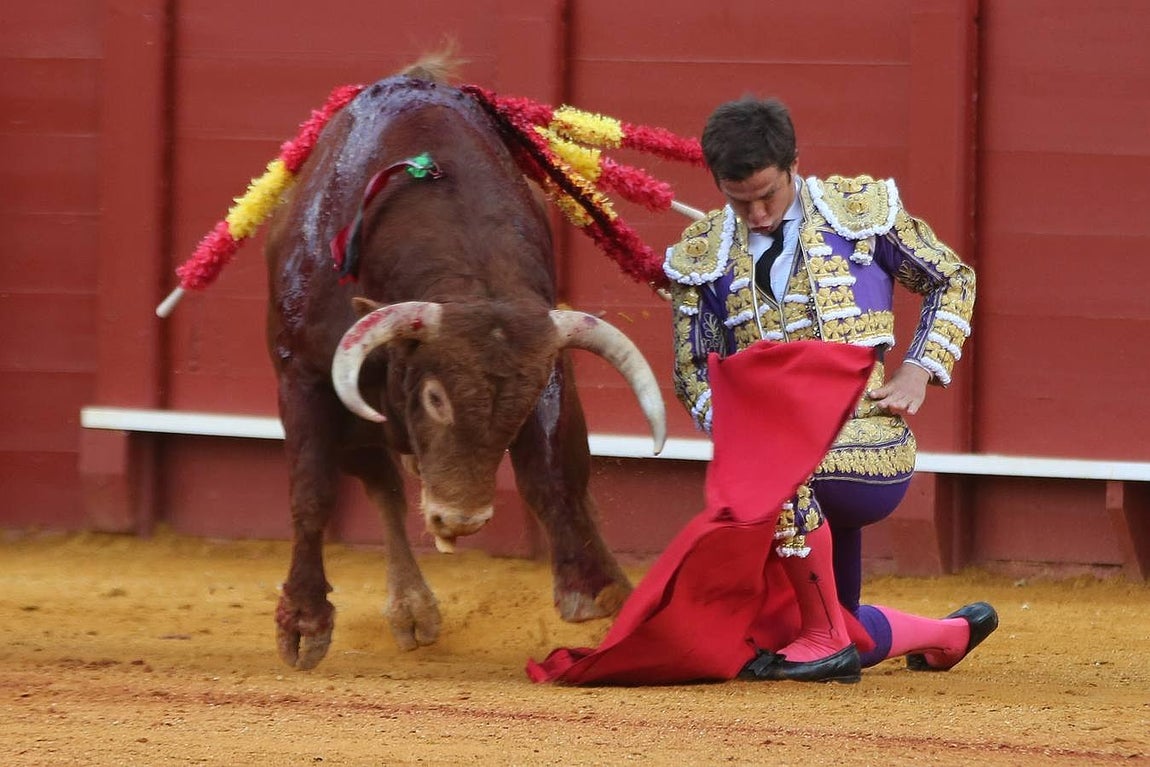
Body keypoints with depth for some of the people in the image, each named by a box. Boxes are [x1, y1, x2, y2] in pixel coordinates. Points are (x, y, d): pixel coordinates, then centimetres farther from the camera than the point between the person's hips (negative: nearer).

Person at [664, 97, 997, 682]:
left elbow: (953, 282, 12)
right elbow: (692, 369, 11)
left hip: (869, 449, -5)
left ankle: (825, 640, -21)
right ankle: (952, 635, 41)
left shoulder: (862, 210, 1)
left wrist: (918, 371, -1)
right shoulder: (702, 256, 8)